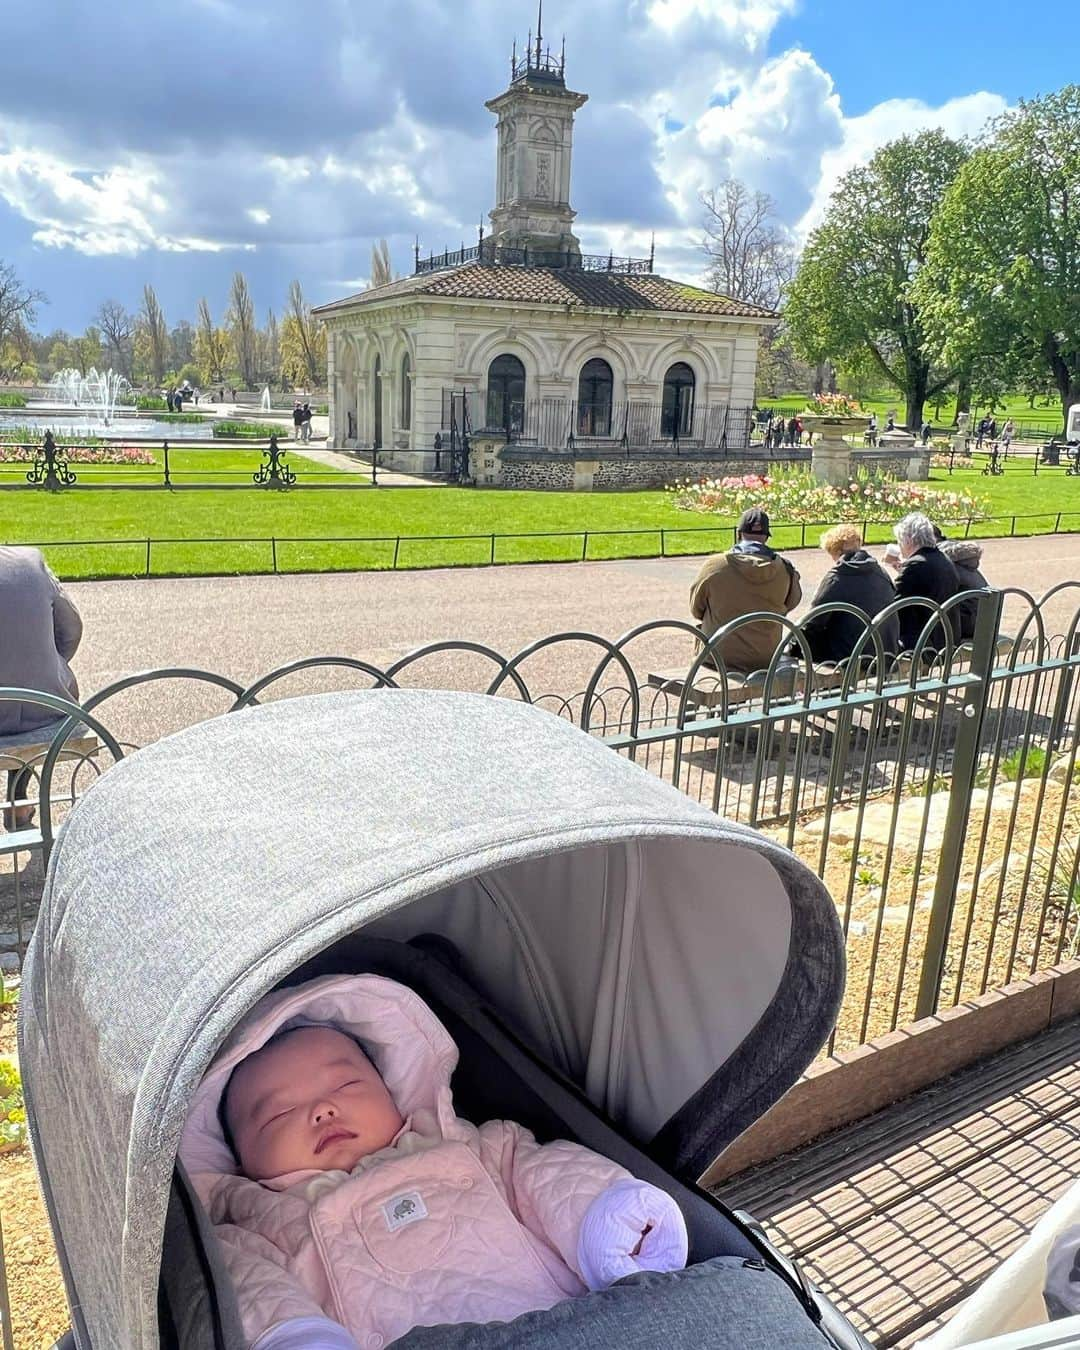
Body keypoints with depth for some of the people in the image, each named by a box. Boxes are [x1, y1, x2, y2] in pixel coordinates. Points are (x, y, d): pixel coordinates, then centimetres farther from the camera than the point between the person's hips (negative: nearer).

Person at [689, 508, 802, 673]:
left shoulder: (713, 566, -12)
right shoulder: (784, 570, -8)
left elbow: (696, 610, 2)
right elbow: (791, 603, 11)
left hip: (717, 656, -2)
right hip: (765, 658, 2)